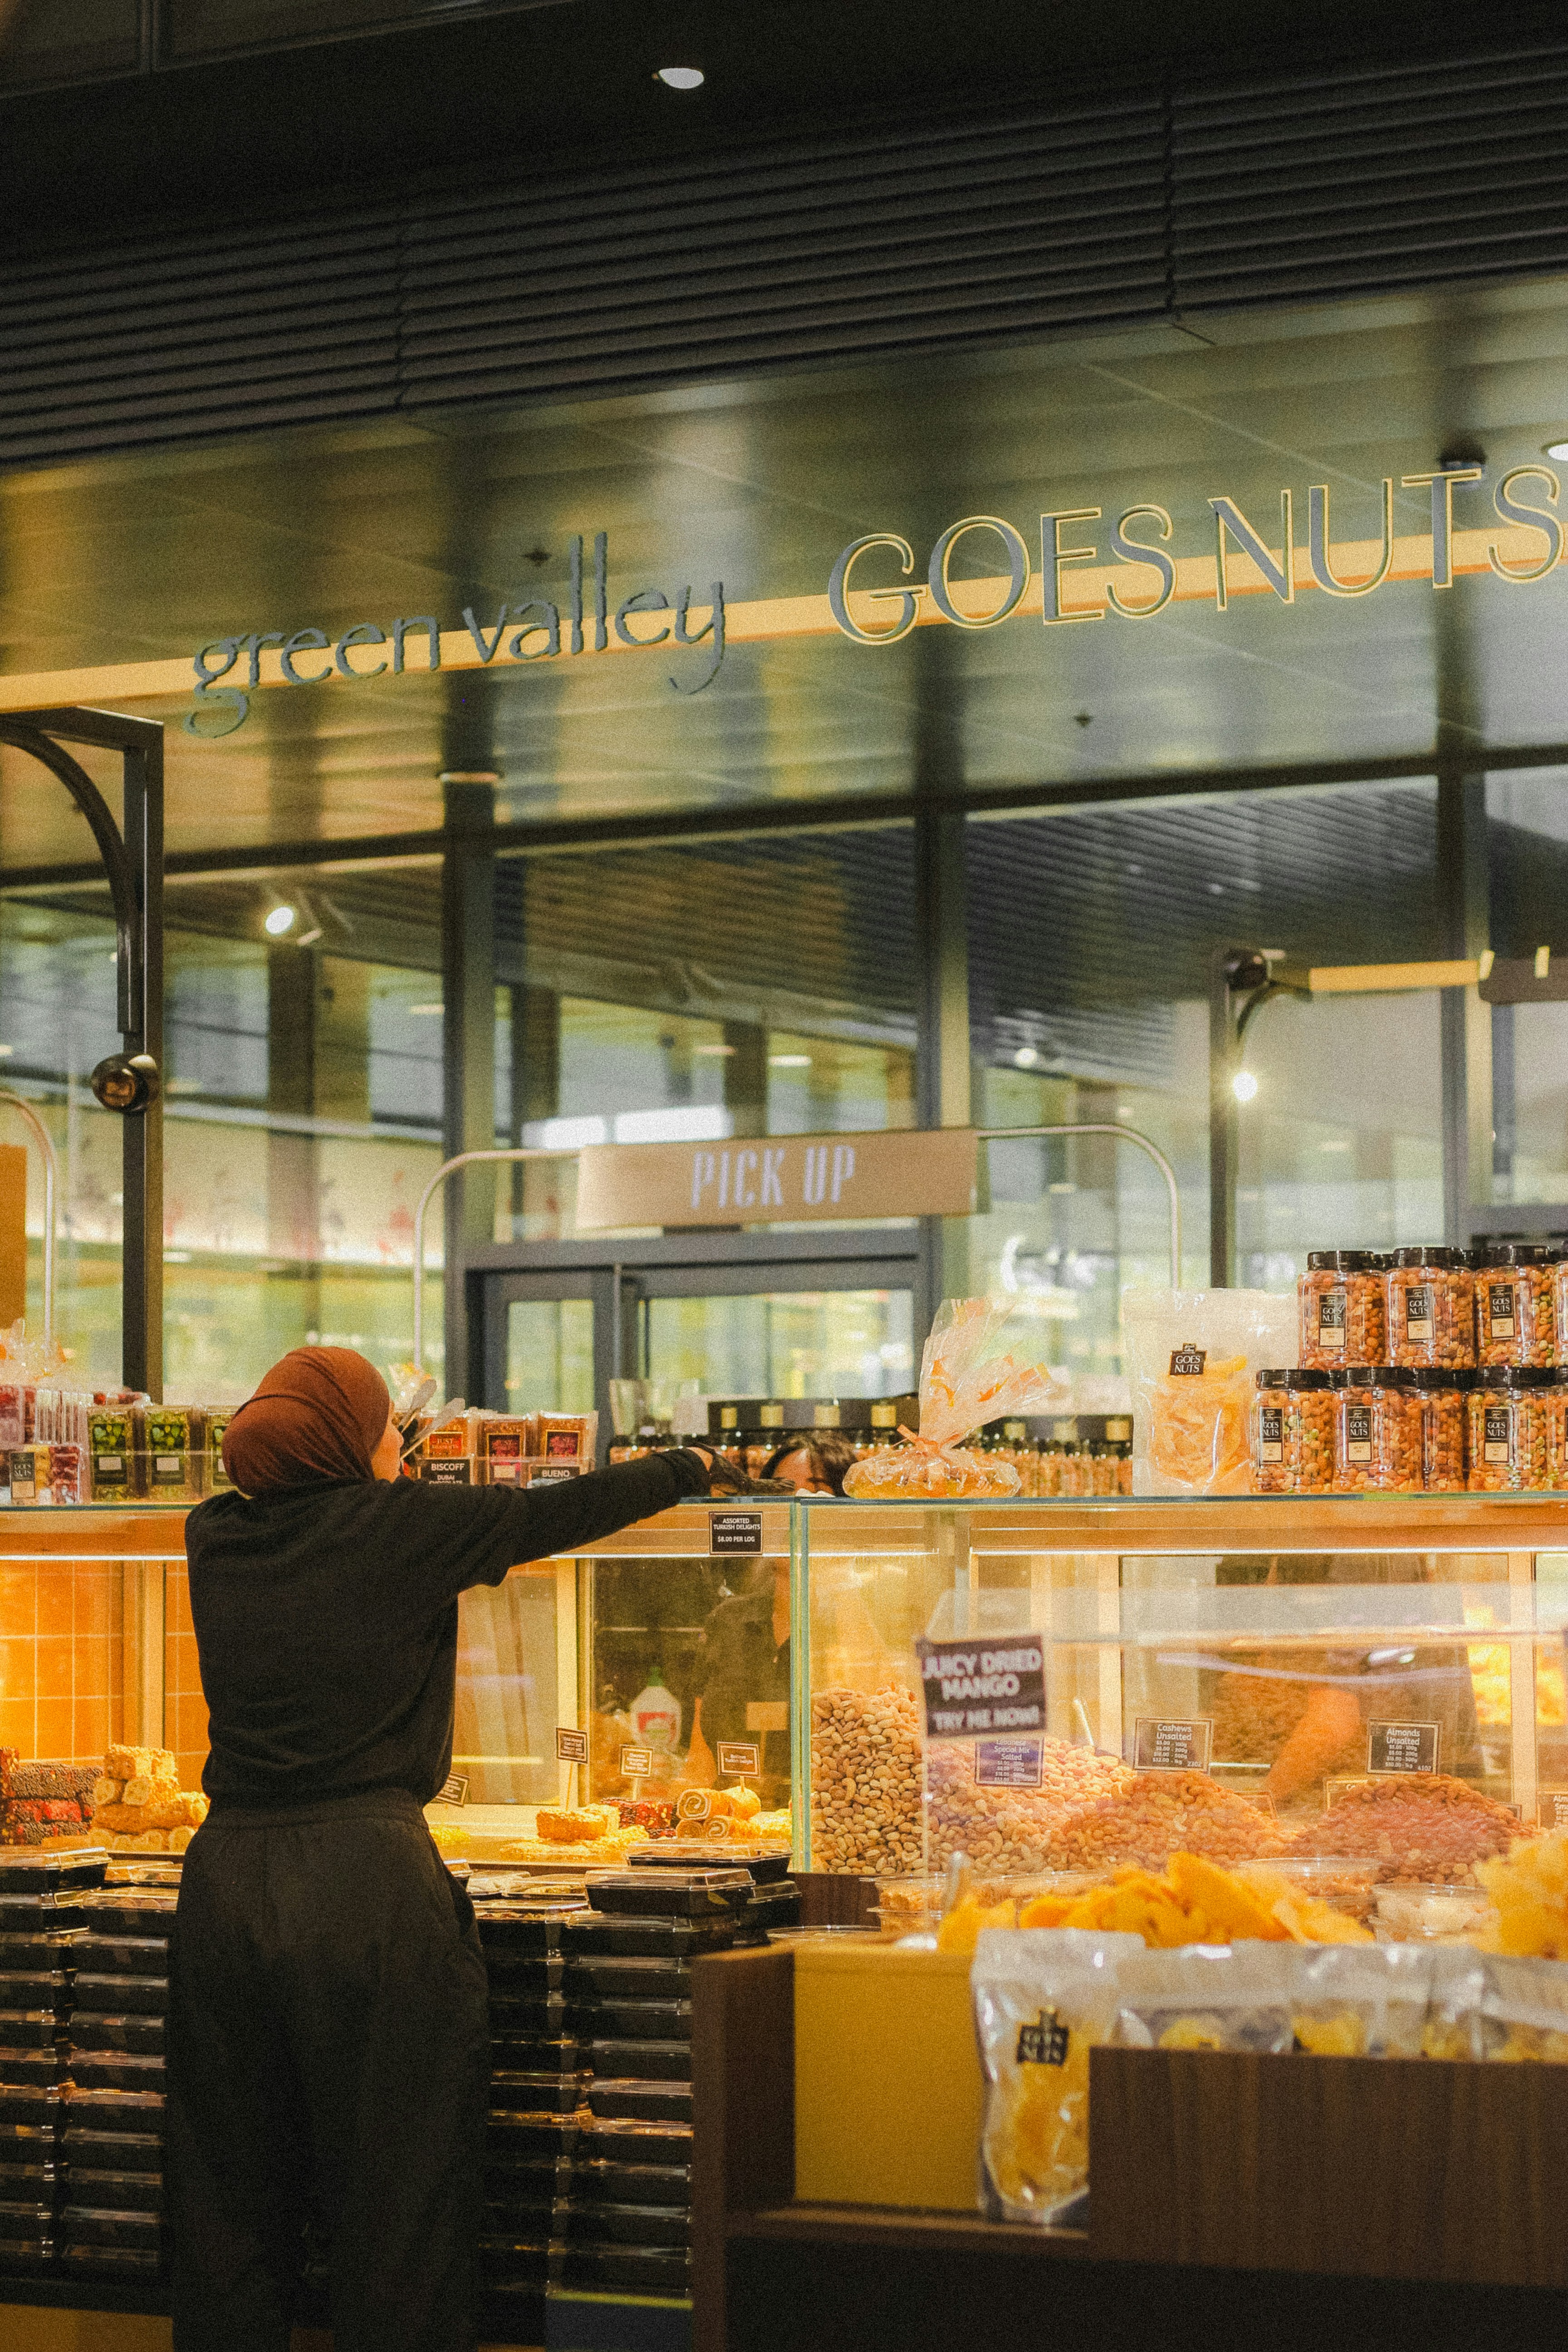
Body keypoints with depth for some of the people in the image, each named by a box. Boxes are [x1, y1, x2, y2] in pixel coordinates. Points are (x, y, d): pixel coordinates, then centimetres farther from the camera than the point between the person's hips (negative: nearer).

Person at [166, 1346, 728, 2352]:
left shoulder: (218, 1540, 8)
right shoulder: (407, 1529, -4)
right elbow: (563, 1512, 7)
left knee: (229, 2193, 12)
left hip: (227, 1880, 5)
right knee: (398, 2194, 3)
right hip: (368, 1881, -5)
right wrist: (687, 1467, 24)